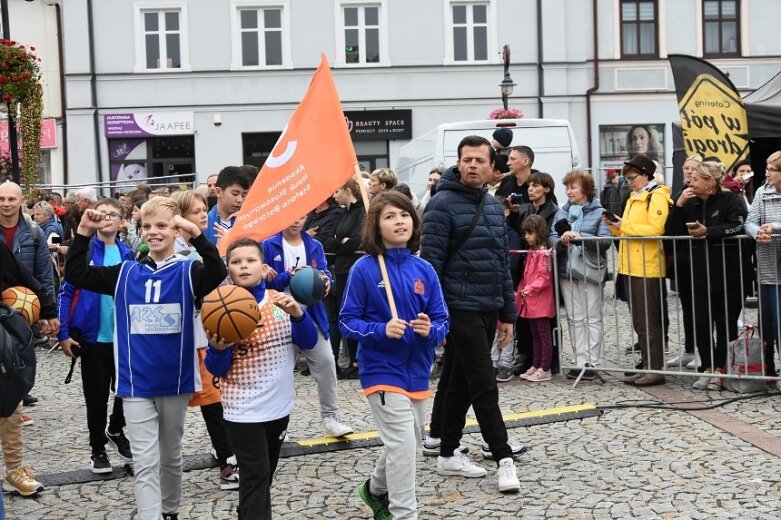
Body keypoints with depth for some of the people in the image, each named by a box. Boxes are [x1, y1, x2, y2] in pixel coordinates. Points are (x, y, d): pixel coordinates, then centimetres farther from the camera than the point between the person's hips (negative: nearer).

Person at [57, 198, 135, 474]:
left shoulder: (127, 254, 5)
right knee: (96, 395, 6)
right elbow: (66, 292, -6)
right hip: (93, 336, -3)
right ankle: (98, 449, 22)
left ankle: (116, 431, 36)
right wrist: (64, 334, -12)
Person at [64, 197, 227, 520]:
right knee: (145, 463, -3)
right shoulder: (126, 273, 3)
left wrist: (197, 234, -37)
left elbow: (219, 275, -27)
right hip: (135, 383, 1)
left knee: (170, 455, 18)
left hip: (175, 380, -1)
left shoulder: (188, 272, -6)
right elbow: (74, 275, 4)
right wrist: (83, 232, -7)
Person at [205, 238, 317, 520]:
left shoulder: (280, 301, -2)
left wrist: (297, 314, -21)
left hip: (279, 404, 5)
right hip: (244, 409, -4)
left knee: (266, 472, 20)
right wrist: (218, 349, -30)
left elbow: (309, 342, -4)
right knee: (256, 474, -5)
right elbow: (217, 369, -9)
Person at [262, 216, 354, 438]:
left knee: (326, 361, -7)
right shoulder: (269, 246, -5)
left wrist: (326, 280, -23)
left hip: (310, 315, 3)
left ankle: (330, 418, 3)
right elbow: (265, 281, -9)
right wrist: (288, 276, -25)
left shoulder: (315, 246, 6)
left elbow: (324, 273, 0)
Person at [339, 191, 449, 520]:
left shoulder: (424, 270, 0)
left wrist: (430, 330, -19)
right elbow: (347, 322, -8)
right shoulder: (364, 269, -11)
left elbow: (442, 321, 3)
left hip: (417, 371, 6)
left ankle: (377, 490, 46)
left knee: (407, 443, 21)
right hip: (382, 371, -5)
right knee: (402, 444, -13)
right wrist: (381, 330, -24)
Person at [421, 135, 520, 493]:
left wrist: (508, 314, 14)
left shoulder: (494, 207, 13)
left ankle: (448, 454, 23)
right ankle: (503, 458, 1)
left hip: (489, 310, 8)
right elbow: (430, 263, -13)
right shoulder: (443, 205, -10)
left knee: (461, 384, 14)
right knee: (484, 386, -6)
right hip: (460, 310, -7)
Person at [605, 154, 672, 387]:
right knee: (638, 321, 11)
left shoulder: (656, 197, -9)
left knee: (649, 321, -5)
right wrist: (614, 226, 3)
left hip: (647, 268, -9)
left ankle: (656, 369, 0)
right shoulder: (633, 198, 19)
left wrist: (625, 225, -18)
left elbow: (655, 229, -21)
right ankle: (647, 366, 17)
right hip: (631, 267, 9)